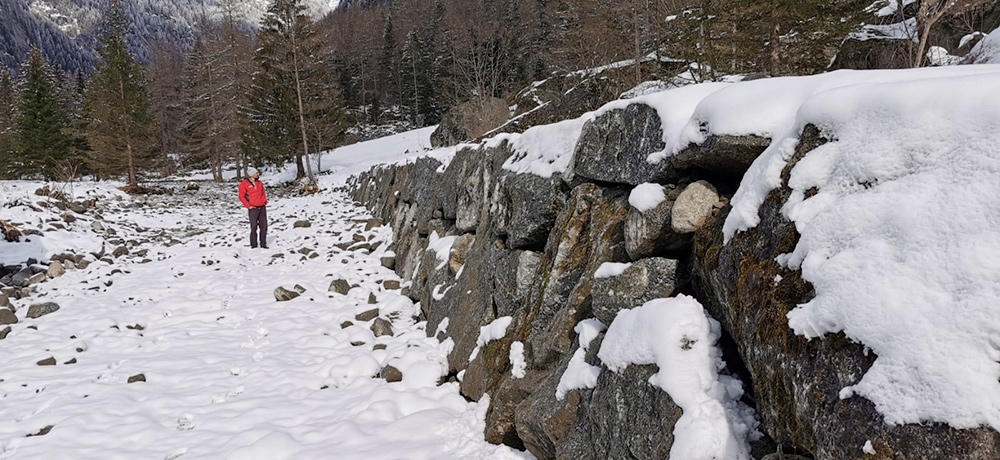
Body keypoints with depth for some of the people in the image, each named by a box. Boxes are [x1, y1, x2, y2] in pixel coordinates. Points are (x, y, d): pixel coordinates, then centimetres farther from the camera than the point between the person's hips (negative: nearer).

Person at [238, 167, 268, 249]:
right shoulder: (244, 184, -5)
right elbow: (241, 196, -5)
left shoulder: (259, 183, 12)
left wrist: (265, 201, 9)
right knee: (254, 227, -3)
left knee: (264, 226, 5)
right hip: (253, 208, -5)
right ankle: (254, 245, 5)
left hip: (262, 207, 5)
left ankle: (263, 244, 13)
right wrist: (248, 206, -9)